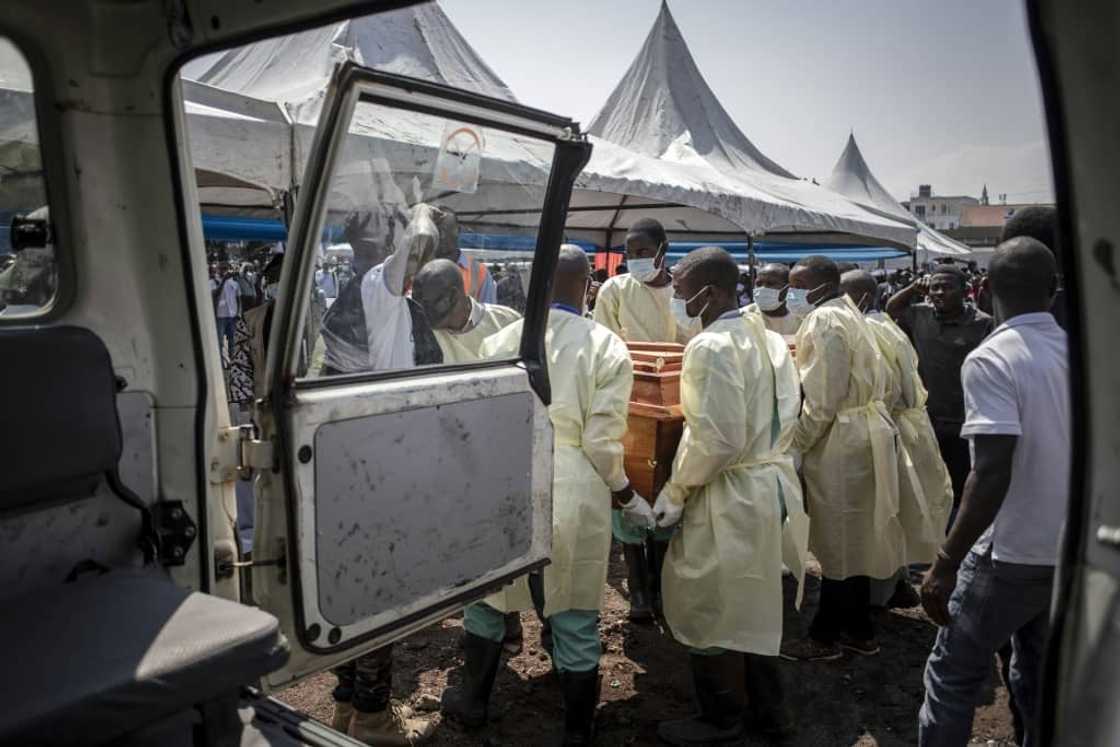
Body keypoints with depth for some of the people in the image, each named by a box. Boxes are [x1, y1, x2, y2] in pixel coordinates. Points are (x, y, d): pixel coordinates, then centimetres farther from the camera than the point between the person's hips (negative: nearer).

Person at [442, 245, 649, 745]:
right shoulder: (606, 346, -7)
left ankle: (473, 703, 41)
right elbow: (602, 440, -10)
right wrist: (627, 496, 6)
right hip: (574, 494, -2)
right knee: (575, 618, 13)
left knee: (487, 597, 23)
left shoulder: (501, 341, -2)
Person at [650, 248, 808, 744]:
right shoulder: (769, 338, 7)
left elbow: (715, 440, -25)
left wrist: (675, 490, -12)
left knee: (709, 609, 9)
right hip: (770, 484, 9)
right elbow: (787, 415, 13)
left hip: (727, 496, -9)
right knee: (752, 603, 23)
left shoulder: (711, 347, -20)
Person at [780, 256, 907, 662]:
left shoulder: (825, 321, -15)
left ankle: (824, 637, 14)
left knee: (837, 541, 1)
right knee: (853, 538, 16)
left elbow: (822, 400, -21)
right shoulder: (846, 314, 15)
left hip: (839, 441, -10)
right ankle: (859, 631, 27)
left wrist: (796, 445, -13)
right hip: (861, 433, 10)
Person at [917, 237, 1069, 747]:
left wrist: (945, 564, -22)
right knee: (1042, 678, 20)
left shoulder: (990, 360, -18)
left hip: (1012, 554, -6)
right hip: (1073, 550, 6)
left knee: (953, 675, 8)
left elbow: (992, 476, -26)